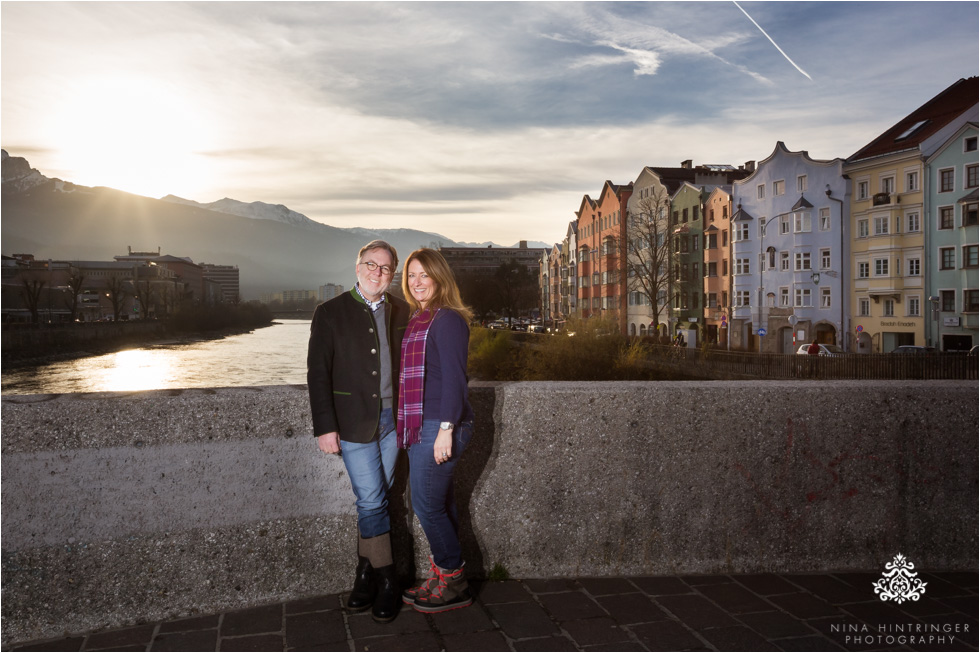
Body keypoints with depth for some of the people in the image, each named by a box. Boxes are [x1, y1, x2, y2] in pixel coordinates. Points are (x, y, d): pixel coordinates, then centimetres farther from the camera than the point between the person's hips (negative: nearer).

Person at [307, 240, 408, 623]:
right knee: (371, 501, -2)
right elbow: (318, 373, -6)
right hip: (354, 421, -3)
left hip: (391, 419, 4)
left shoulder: (400, 312, 7)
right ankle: (386, 582, 11)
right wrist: (324, 427, -10)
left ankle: (366, 574, 24)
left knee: (375, 501, 11)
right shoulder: (330, 313, -4)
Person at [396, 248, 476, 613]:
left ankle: (453, 584, 11)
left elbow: (454, 377, -17)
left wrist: (446, 428, -21)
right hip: (421, 426, 9)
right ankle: (442, 577, 24)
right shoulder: (418, 320, 15)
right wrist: (408, 425, 17)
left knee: (427, 505, -3)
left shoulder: (448, 319, -11)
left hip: (440, 426, -9)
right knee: (440, 505, 14)